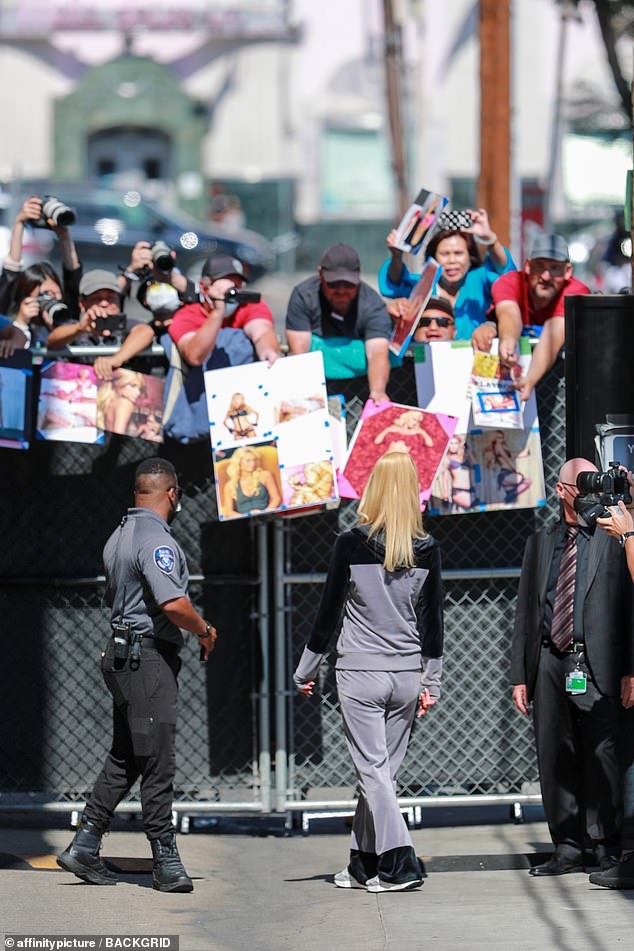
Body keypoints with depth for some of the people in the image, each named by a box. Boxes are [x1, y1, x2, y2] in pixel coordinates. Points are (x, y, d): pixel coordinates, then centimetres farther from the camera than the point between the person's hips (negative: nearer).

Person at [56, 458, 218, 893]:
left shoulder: (120, 536, 15)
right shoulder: (156, 540, -16)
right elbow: (173, 604, -27)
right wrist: (206, 631, -9)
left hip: (122, 654, 10)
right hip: (150, 657, -10)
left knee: (125, 756, 13)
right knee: (157, 760, -5)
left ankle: (85, 845, 13)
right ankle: (166, 860, -3)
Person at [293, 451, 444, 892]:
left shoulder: (352, 544, -8)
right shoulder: (427, 550, 0)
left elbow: (329, 612, -4)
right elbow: (432, 621, 5)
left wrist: (305, 671, 6)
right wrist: (431, 683, 12)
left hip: (360, 673, -4)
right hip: (407, 675, 4)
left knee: (372, 769, -3)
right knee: (383, 770, 11)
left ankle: (399, 862, -14)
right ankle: (363, 864, 17)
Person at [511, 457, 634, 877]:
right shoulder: (540, 543, 16)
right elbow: (526, 612, 16)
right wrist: (520, 675, 10)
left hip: (595, 664, -4)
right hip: (549, 663, 4)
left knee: (600, 755, -6)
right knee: (555, 757, 5)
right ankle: (567, 848, 12)